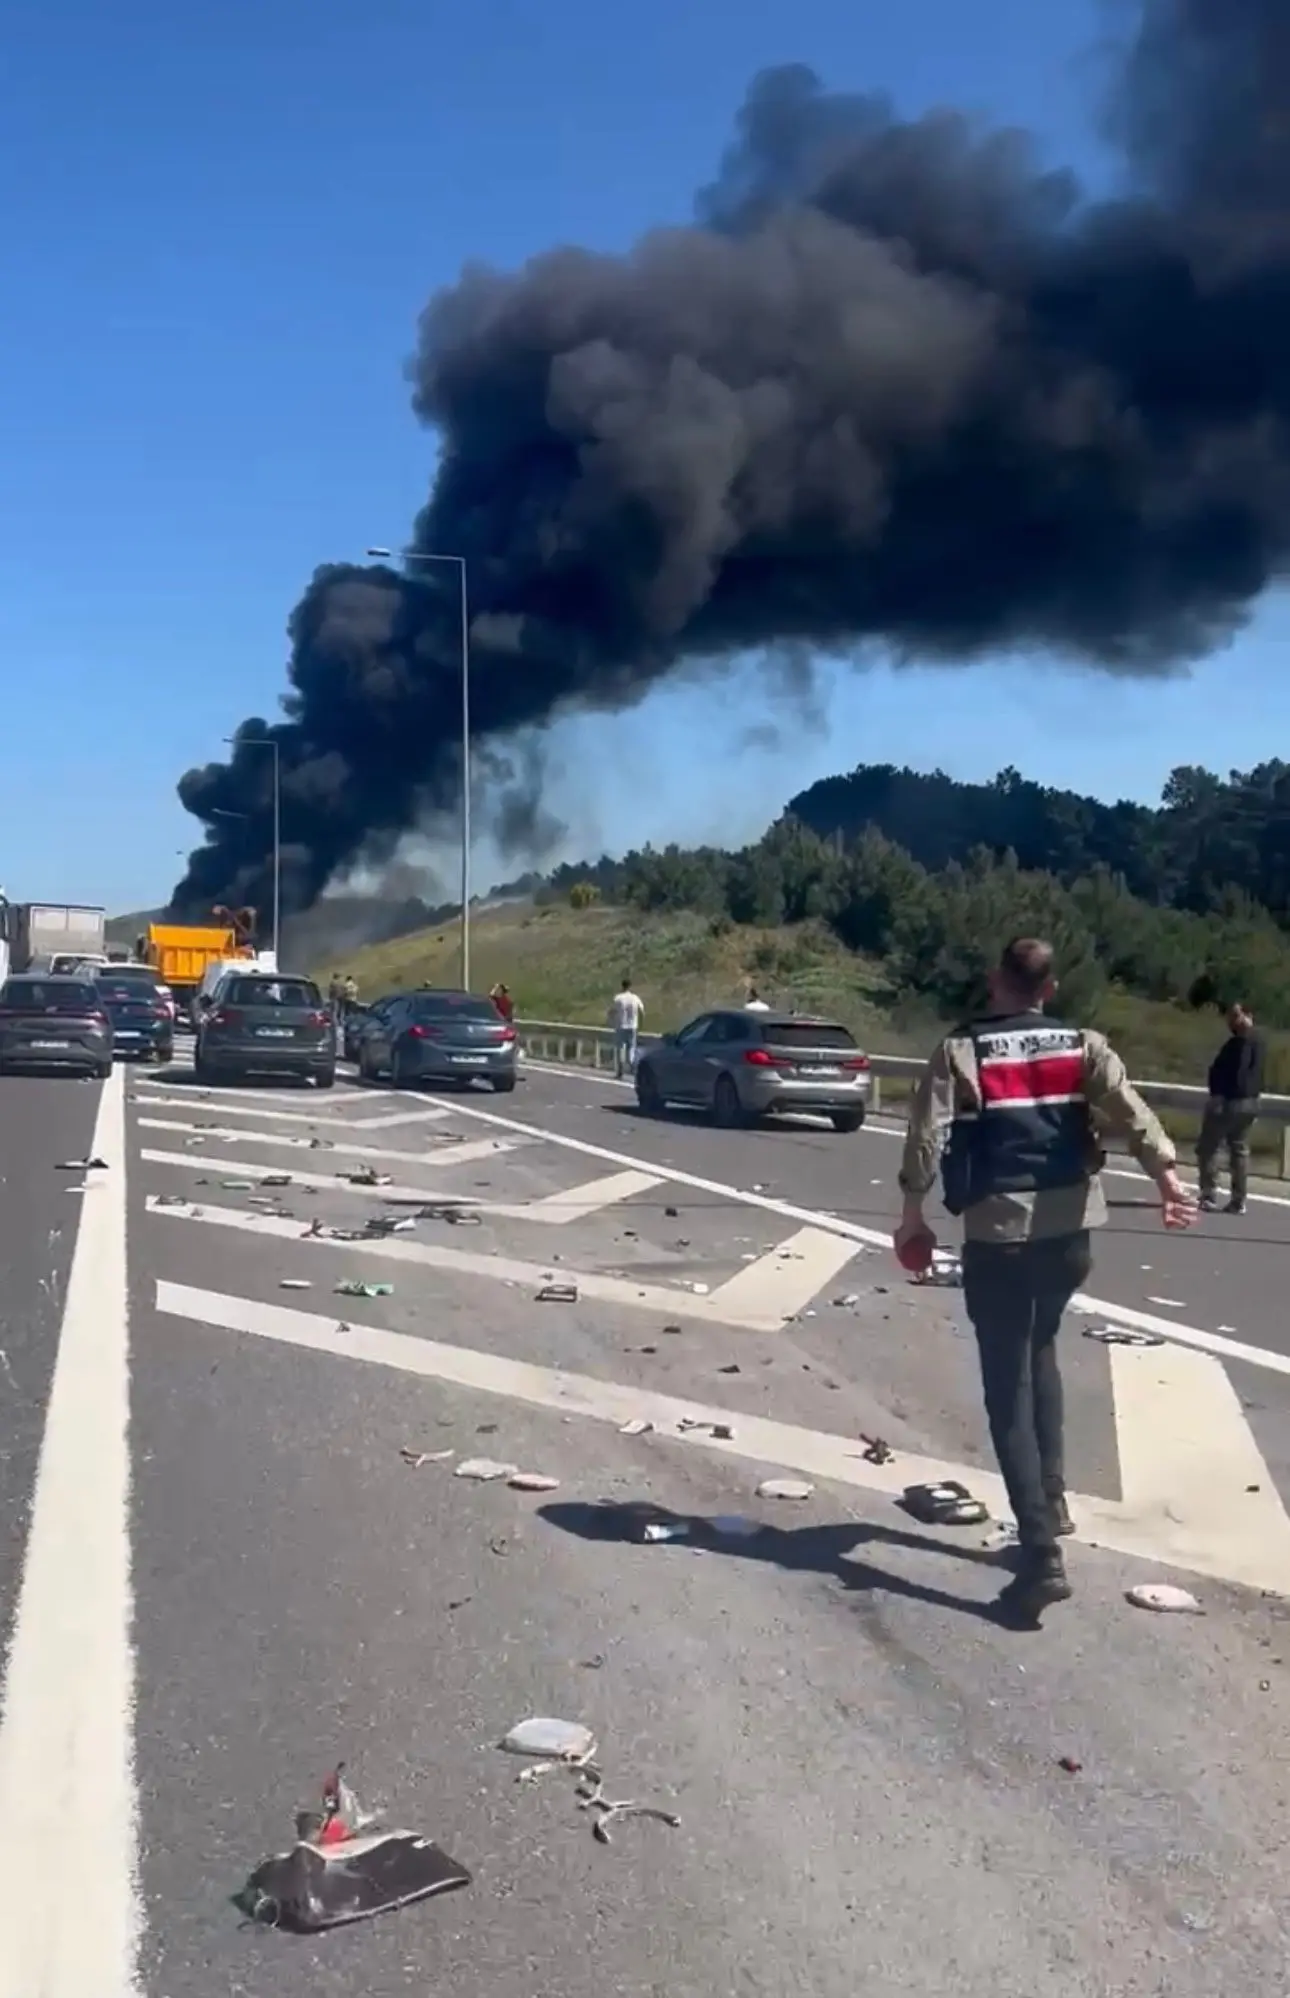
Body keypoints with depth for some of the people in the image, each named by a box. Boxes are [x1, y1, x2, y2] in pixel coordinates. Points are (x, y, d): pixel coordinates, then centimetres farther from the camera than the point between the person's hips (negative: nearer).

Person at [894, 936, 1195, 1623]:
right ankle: (1050, 1496, 28)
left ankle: (1042, 1554, -7)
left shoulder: (961, 1050, -1)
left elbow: (927, 1135, -10)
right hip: (1069, 1225, 4)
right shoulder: (1084, 1045, 6)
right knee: (1039, 1351, 28)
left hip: (997, 1230, -4)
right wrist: (1167, 1173, -17)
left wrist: (912, 1214, -3)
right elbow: (1126, 1108, -11)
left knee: (1008, 1389, 0)